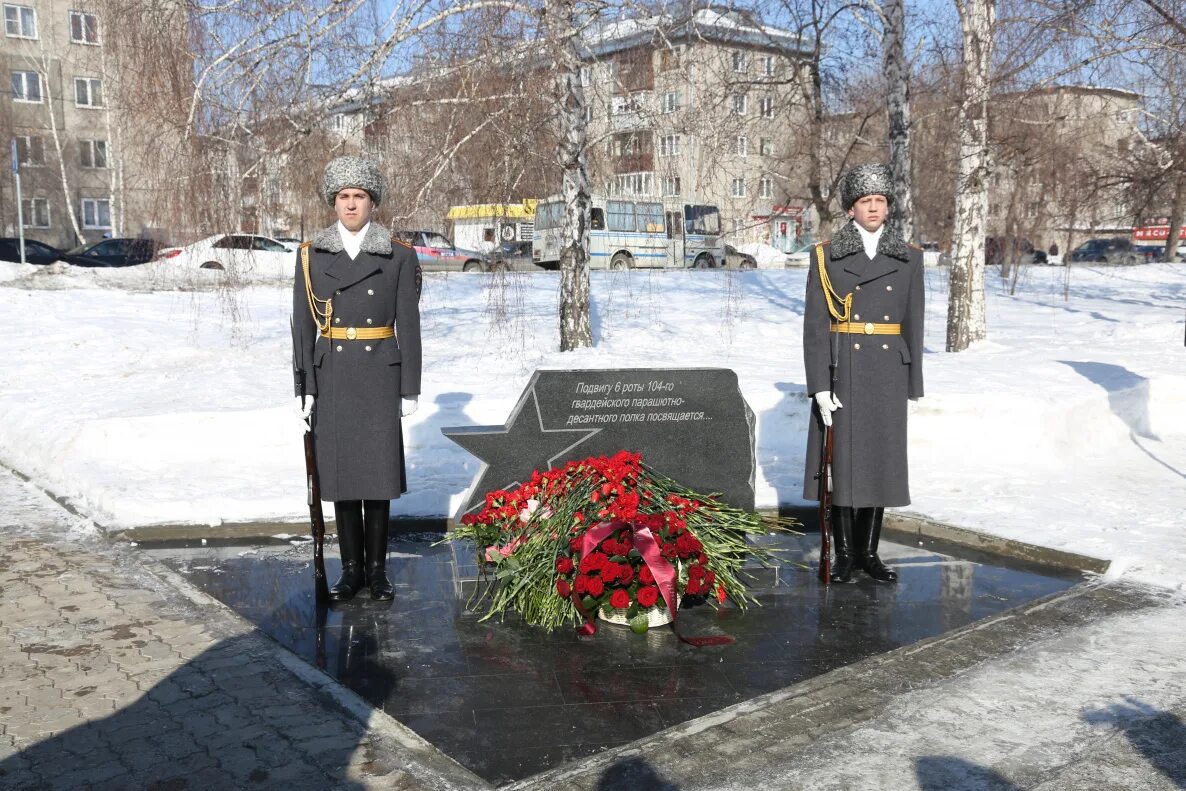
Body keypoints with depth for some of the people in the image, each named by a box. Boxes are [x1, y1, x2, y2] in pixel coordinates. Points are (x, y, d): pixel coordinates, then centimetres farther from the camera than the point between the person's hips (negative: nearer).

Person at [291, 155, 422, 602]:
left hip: (379, 377, -1)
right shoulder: (311, 256, 4)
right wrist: (303, 388, -1)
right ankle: (351, 569, 19)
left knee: (379, 472, 2)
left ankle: (377, 570, 16)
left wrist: (410, 390, -2)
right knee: (340, 472, 7)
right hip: (332, 377, 1)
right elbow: (302, 327, 4)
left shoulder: (398, 258, 1)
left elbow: (409, 327, 1)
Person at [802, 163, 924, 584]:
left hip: (887, 373, 2)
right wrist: (820, 386, -11)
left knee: (881, 458, 7)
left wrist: (911, 385, 6)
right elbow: (814, 325, -4)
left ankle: (869, 551, 20)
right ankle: (844, 552, 15)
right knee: (843, 457, 2)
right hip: (842, 371, -2)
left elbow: (913, 324, 9)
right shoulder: (826, 256, -1)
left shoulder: (908, 257, 7)